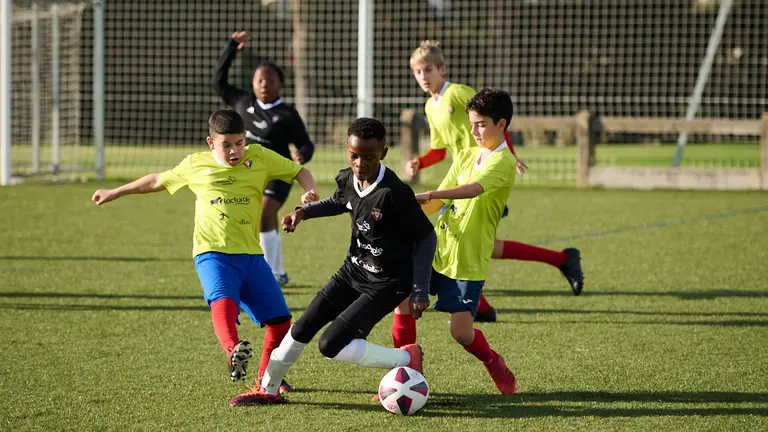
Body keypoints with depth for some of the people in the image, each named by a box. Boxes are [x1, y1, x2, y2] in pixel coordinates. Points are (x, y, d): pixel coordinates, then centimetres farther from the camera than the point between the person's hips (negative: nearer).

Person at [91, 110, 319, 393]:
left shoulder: (260, 158, 9)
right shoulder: (195, 165, 10)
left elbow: (300, 172, 16)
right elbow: (158, 181, 25)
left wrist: (309, 192, -7)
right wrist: (114, 193, 34)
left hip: (251, 254, 3)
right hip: (213, 253, -3)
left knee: (280, 320, -1)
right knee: (223, 301, -34)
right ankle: (233, 352, -57)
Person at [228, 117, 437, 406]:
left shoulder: (394, 193, -28)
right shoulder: (346, 180, -7)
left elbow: (427, 237, -17)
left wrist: (421, 292, -16)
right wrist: (304, 212, 5)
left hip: (387, 283, -7)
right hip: (353, 270, 7)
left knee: (331, 345, -16)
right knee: (303, 328, 7)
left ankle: (406, 360, 0)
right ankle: (267, 389, 25)